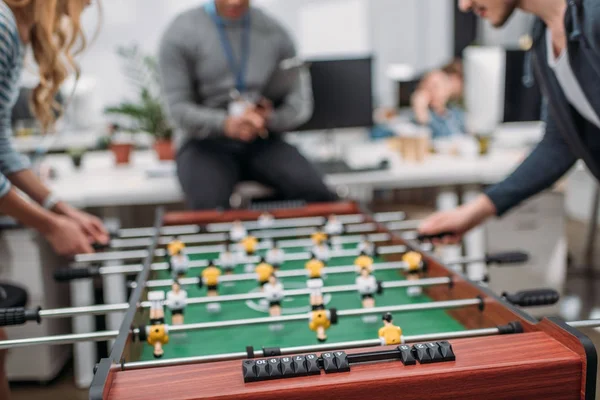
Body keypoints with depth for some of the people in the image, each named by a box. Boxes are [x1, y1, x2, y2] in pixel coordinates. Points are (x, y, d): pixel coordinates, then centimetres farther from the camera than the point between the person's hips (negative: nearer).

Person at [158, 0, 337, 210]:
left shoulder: (275, 33, 7)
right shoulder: (181, 34, -1)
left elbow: (300, 105, 5)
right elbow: (178, 108, -8)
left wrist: (268, 119, -18)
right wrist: (225, 124, -28)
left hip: (262, 141, 2)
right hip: (205, 143, -2)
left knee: (316, 193, -25)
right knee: (209, 209, -32)